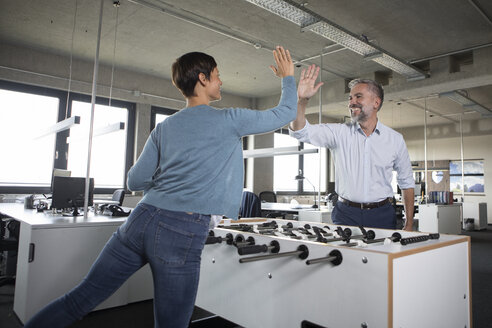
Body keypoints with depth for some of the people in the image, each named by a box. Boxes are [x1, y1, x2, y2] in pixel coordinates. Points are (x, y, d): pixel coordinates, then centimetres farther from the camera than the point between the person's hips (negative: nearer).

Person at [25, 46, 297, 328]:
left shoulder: (165, 127, 16)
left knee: (80, 299, 16)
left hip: (142, 219, 6)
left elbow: (135, 181, 17)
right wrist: (288, 77, 30)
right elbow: (285, 113, 14)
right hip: (182, 233, -5)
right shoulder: (229, 120, 2)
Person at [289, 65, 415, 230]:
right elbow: (301, 132, -11)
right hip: (346, 215, -1)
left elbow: (407, 183, 10)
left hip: (382, 216, 1)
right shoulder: (339, 133, 1)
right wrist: (302, 100, -27)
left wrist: (409, 224, 6)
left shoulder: (395, 139, 4)